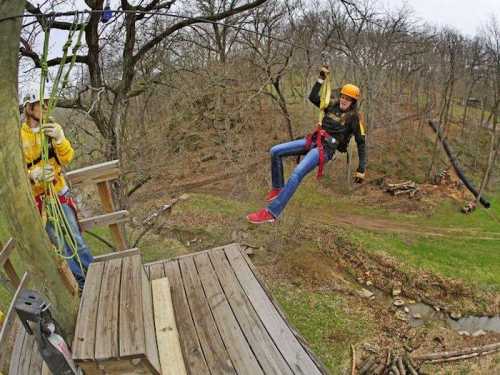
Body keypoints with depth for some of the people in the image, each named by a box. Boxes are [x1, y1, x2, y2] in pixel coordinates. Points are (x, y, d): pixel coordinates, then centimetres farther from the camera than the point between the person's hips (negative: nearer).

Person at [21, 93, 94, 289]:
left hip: (61, 193, 3)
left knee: (76, 238, 14)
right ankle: (82, 282, 23)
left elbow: (67, 158, -14)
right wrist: (35, 175, -33)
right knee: (61, 245, 8)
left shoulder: (52, 129, -3)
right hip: (39, 199, -3)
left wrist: (59, 139, -33)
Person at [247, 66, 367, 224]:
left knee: (297, 173, -29)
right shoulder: (333, 105, 14)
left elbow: (361, 143, -2)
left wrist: (361, 169, -8)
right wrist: (321, 79, 12)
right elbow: (313, 97, 18)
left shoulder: (354, 117, -2)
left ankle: (271, 212, -29)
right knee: (275, 151, -4)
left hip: (326, 149, -7)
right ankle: (277, 187, 12)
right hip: (313, 141, 7)